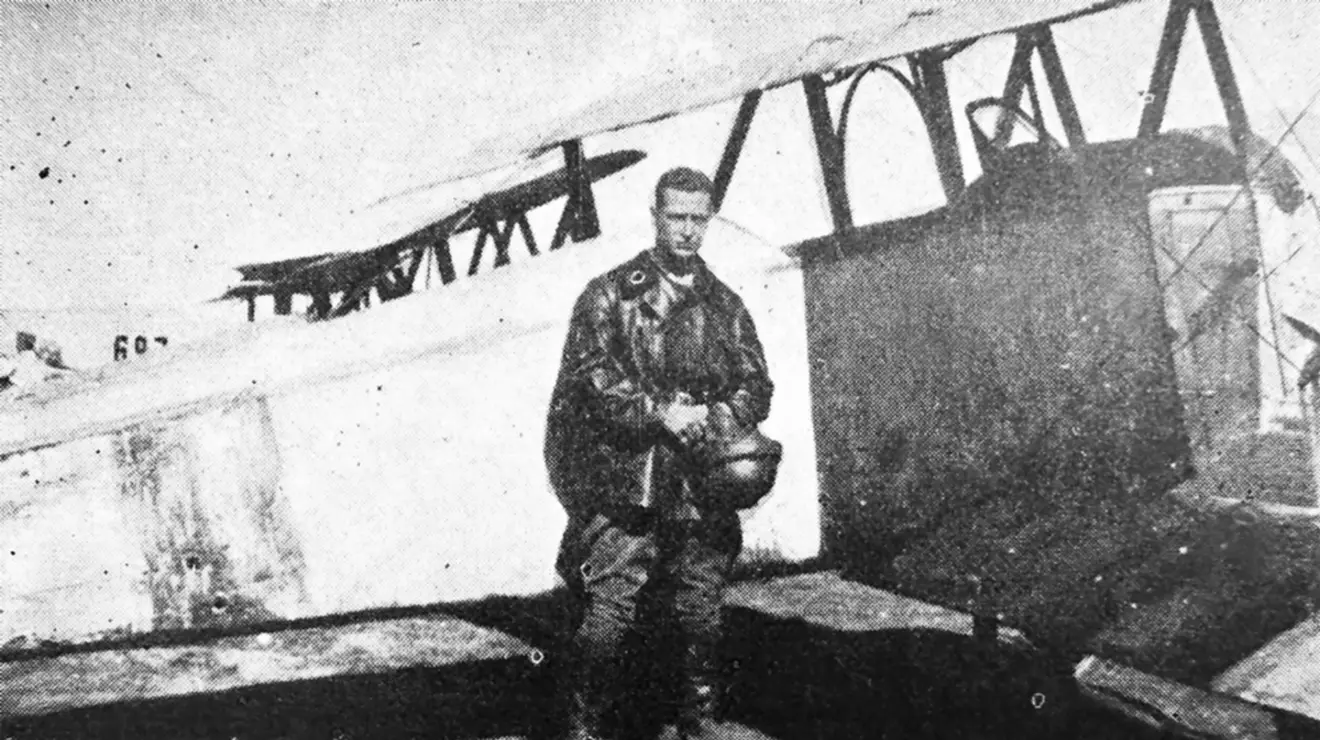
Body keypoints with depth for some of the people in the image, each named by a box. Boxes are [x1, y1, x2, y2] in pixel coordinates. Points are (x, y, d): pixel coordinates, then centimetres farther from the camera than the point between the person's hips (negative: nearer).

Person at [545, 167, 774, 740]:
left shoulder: (726, 306, 15)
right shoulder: (611, 294, 3)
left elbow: (757, 385, 12)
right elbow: (589, 374, -7)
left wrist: (715, 416, -9)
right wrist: (659, 412, -16)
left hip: (702, 490, 4)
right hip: (624, 485, -3)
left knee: (701, 616, 9)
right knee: (607, 614, -4)